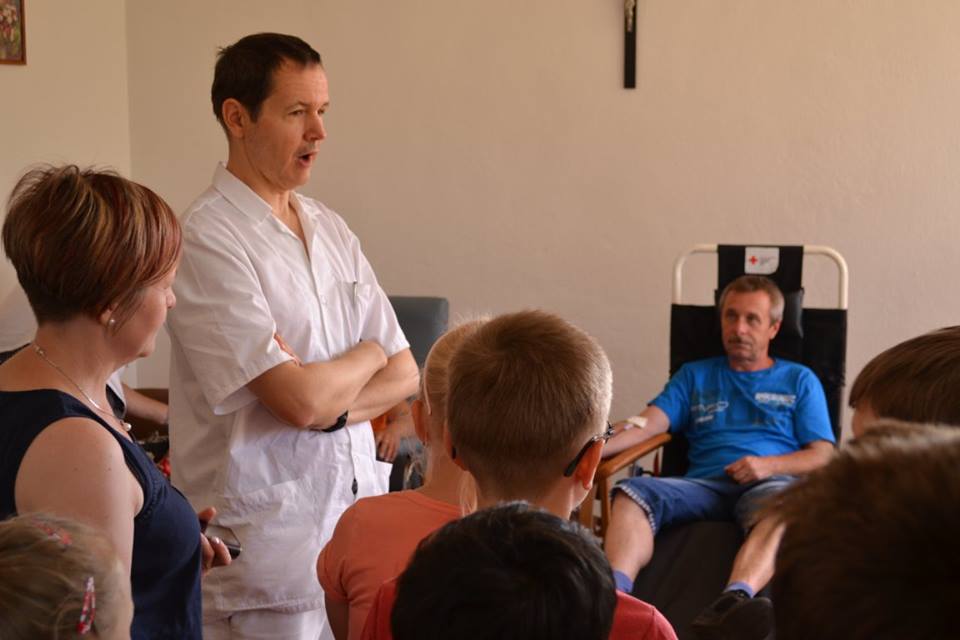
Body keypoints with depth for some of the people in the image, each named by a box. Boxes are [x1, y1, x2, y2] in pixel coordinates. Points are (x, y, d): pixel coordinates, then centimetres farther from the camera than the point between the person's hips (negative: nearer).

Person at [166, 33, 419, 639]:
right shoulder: (206, 240, -15)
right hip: (269, 536, -6)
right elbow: (301, 400, -21)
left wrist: (331, 405, -12)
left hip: (358, 510, 7)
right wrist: (367, 356, -1)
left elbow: (404, 374, 7)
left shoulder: (330, 229, 9)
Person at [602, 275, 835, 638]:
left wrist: (768, 465, -9)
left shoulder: (799, 380, 23)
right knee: (632, 492, -29)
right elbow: (648, 424, 8)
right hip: (704, 484, 2)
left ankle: (732, 603, -64)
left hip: (771, 482, -2)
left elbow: (823, 456, 12)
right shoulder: (694, 376, 26)